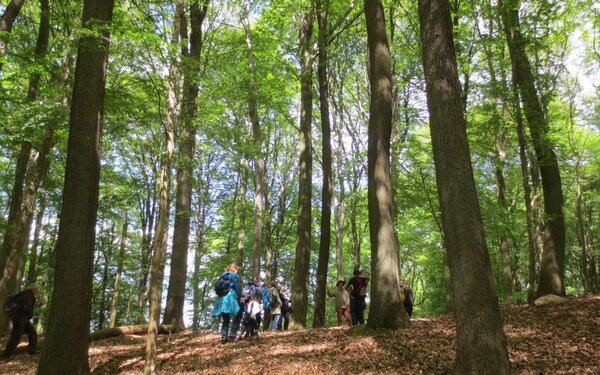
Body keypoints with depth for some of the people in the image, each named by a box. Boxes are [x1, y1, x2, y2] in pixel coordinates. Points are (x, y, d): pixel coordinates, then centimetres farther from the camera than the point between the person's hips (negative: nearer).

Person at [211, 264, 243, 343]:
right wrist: (240, 297, -5)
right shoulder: (234, 275, 3)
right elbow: (237, 287, -7)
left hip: (222, 300, 6)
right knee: (238, 316, 6)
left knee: (225, 320, 13)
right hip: (231, 298, -6)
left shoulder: (222, 276, 23)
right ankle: (232, 334, -5)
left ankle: (224, 337, 2)